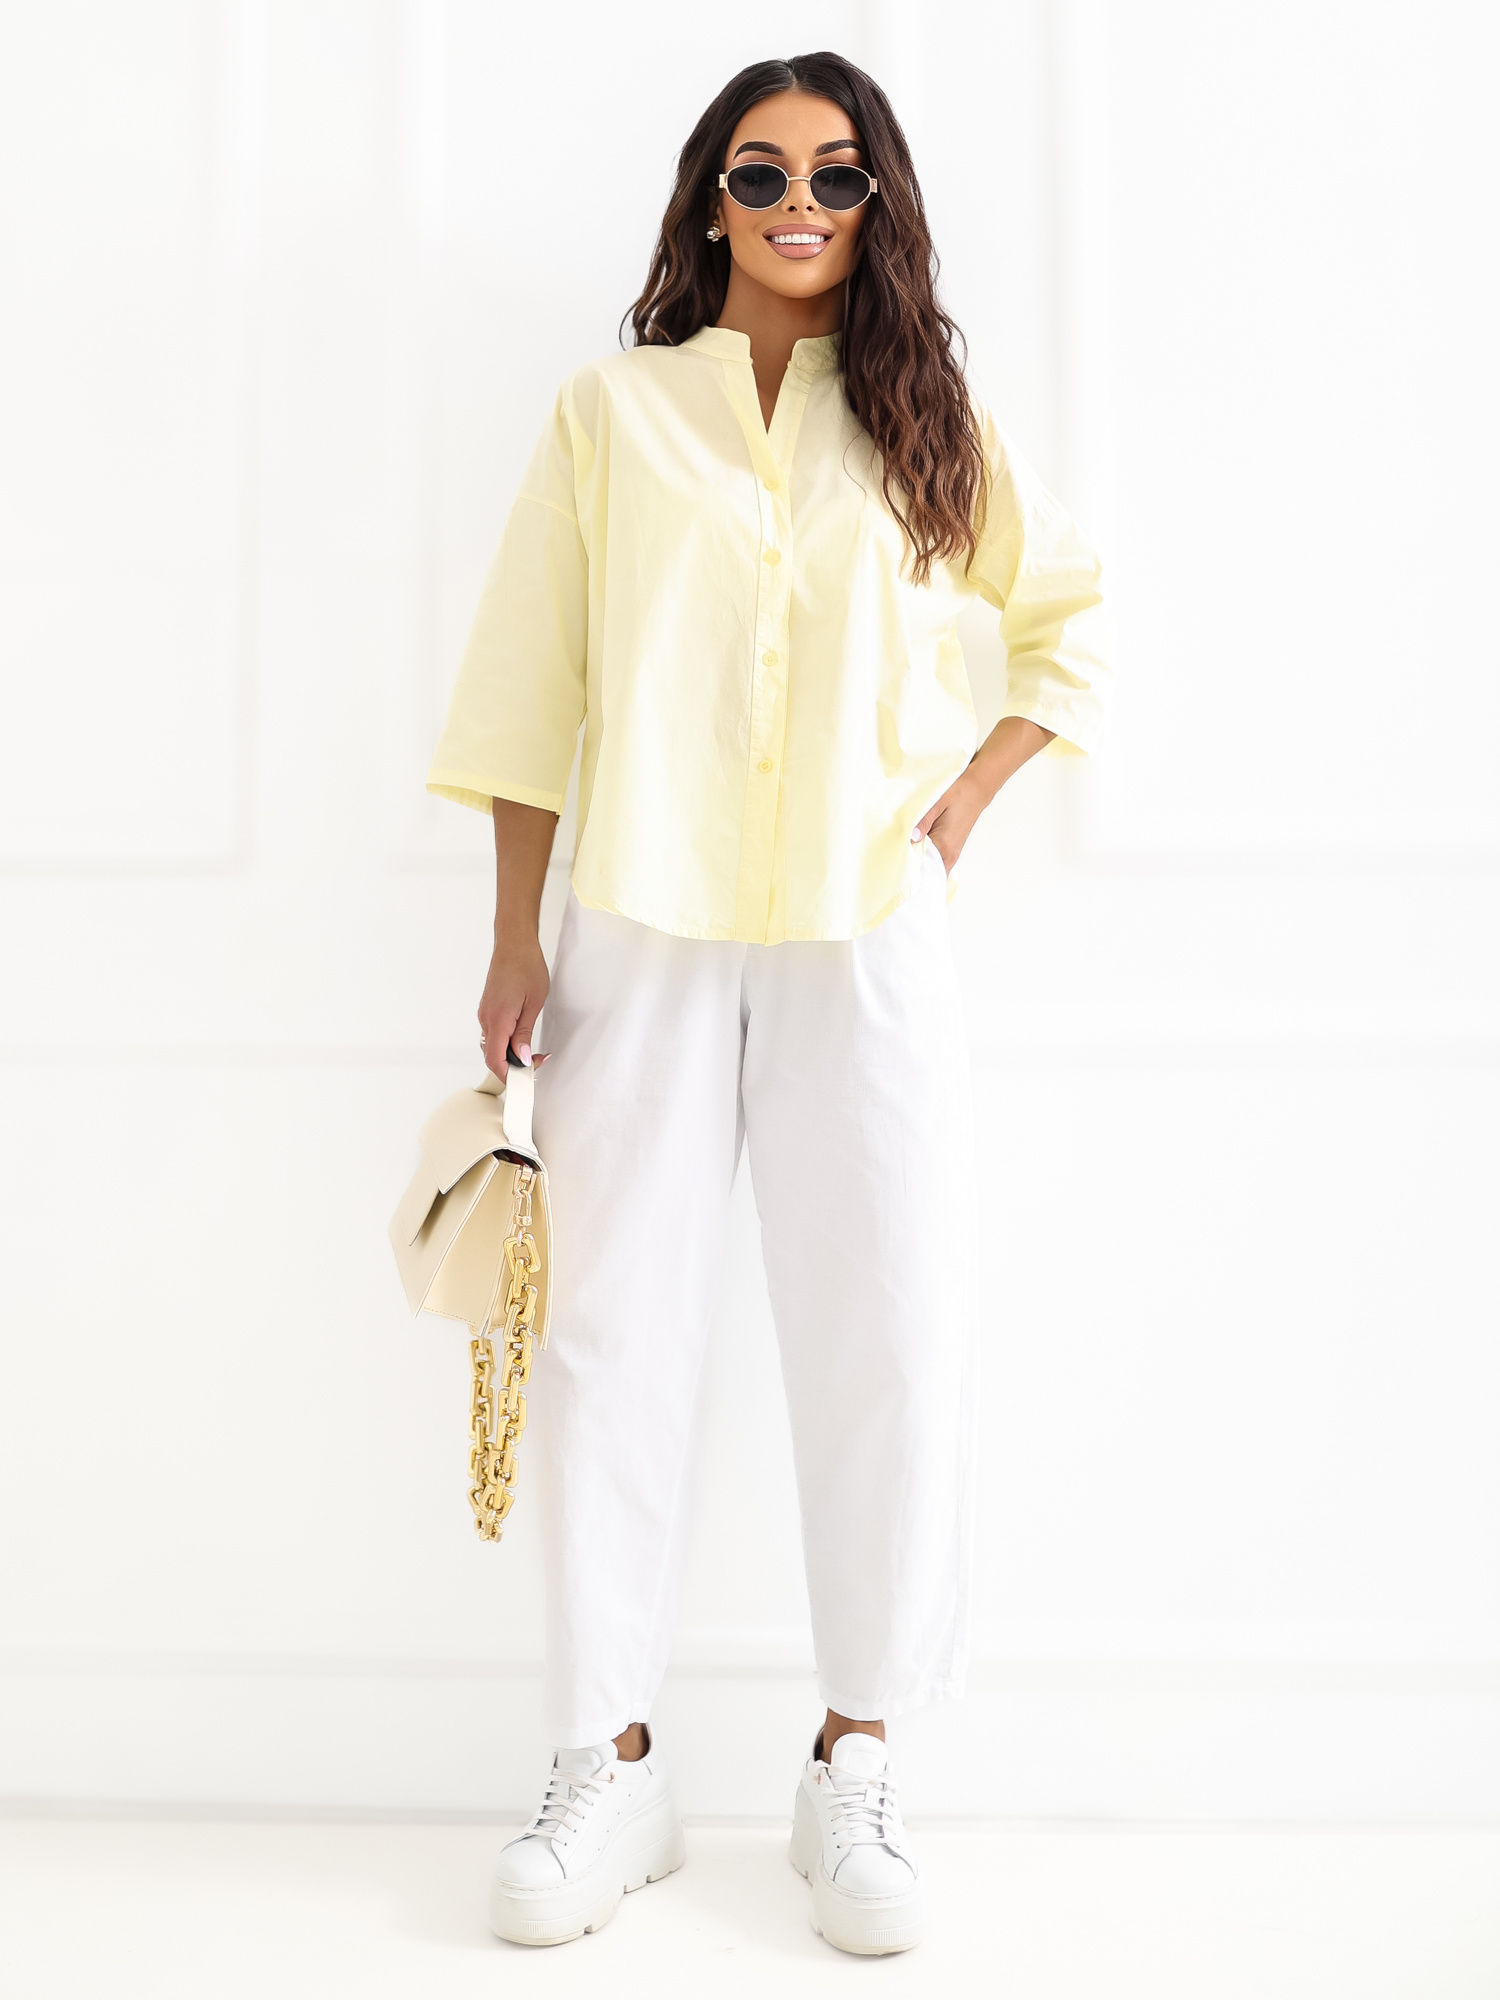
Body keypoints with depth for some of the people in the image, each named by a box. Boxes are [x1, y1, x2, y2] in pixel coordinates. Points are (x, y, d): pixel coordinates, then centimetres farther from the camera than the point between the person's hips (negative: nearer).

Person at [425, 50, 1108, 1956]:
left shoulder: (928, 419, 12)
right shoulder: (613, 408, 9)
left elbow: (1074, 619, 18)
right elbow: (535, 674, 7)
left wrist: (956, 813, 5)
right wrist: (515, 936, 2)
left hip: (862, 939, 1)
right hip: (640, 936, 0)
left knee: (888, 1344, -1)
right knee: (613, 1338, 0)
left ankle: (853, 1768, 14)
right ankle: (609, 1765, 13)